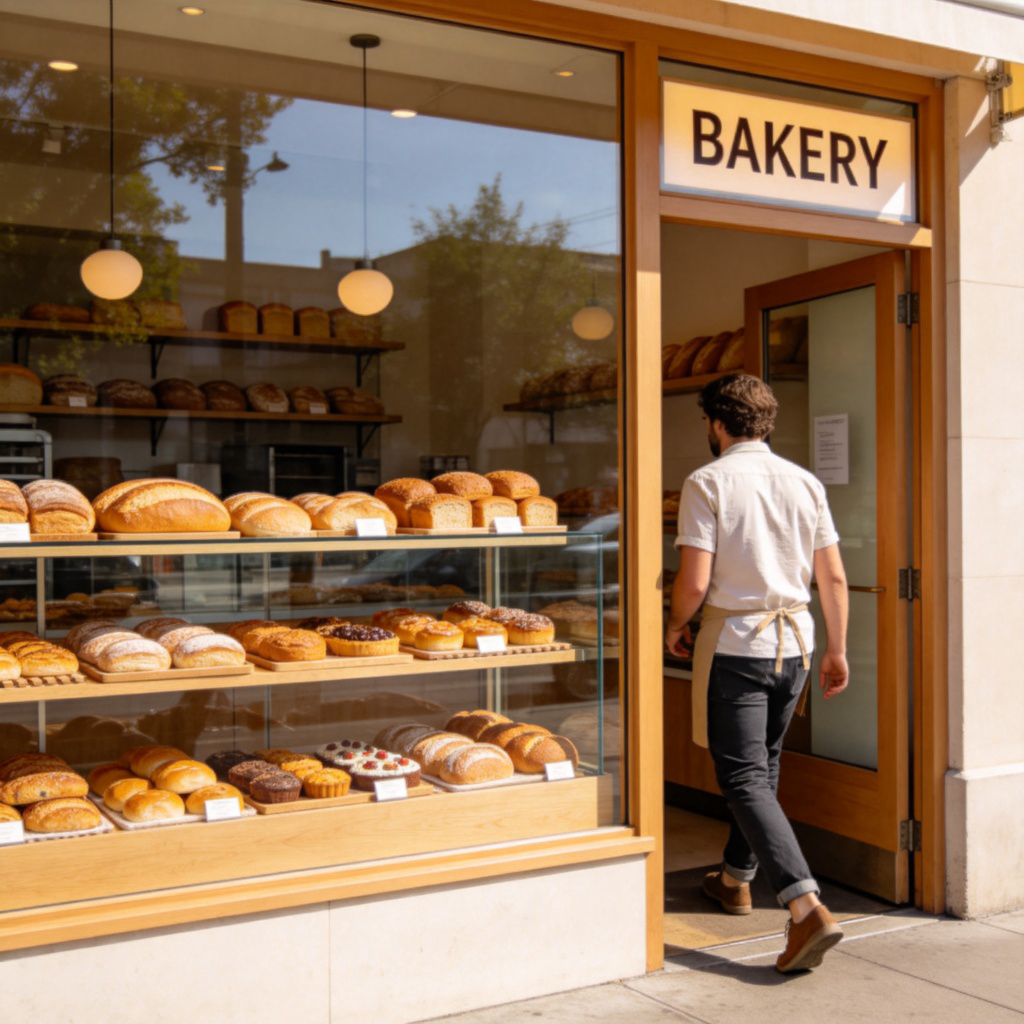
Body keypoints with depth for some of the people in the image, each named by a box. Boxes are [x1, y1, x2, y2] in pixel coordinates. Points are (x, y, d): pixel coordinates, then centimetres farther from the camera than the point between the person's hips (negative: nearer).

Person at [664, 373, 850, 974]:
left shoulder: (708, 483, -10)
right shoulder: (805, 482, 5)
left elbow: (694, 582, -15)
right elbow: (834, 576, 5)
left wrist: (675, 627, 4)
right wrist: (838, 649, 13)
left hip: (734, 642, -6)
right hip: (794, 639, 6)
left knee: (744, 780, -4)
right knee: (762, 768, 20)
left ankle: (808, 907, -16)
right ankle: (736, 879, 36)